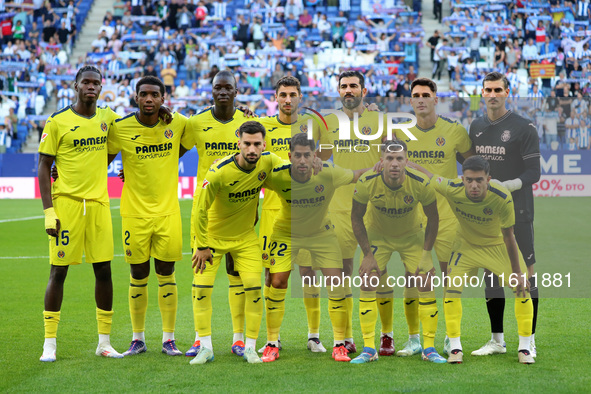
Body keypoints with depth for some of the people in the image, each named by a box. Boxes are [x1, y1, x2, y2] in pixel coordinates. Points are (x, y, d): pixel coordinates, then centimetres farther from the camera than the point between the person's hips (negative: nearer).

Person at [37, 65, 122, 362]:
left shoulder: (107, 118, 9)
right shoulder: (57, 121, -4)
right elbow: (43, 167, -4)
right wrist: (48, 211, -11)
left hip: (98, 203, 4)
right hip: (66, 203, -4)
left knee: (104, 270, 4)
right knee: (58, 271, -2)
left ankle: (104, 341, 13)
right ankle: (49, 343, 5)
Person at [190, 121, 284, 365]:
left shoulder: (268, 162, -16)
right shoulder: (219, 172, -28)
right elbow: (201, 209, -17)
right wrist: (202, 246, -13)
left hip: (245, 236, 3)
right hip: (212, 234, -3)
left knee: (254, 287, -7)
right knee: (202, 287, -8)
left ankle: (250, 347, 5)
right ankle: (206, 347, 4)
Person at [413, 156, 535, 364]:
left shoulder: (502, 197, -34)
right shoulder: (451, 189, -32)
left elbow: (508, 236, -22)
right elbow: (422, 172, -16)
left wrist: (518, 272, -17)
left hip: (498, 244, -1)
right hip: (466, 244, 1)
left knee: (522, 287, -9)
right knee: (451, 286, -12)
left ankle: (524, 347, 5)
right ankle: (455, 347, 0)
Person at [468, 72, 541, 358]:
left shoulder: (524, 128, -5)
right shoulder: (476, 127, 11)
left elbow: (533, 173, -9)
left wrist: (506, 186, -21)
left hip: (517, 213, -5)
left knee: (525, 273, -4)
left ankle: (529, 341, 2)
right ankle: (497, 340, 18)